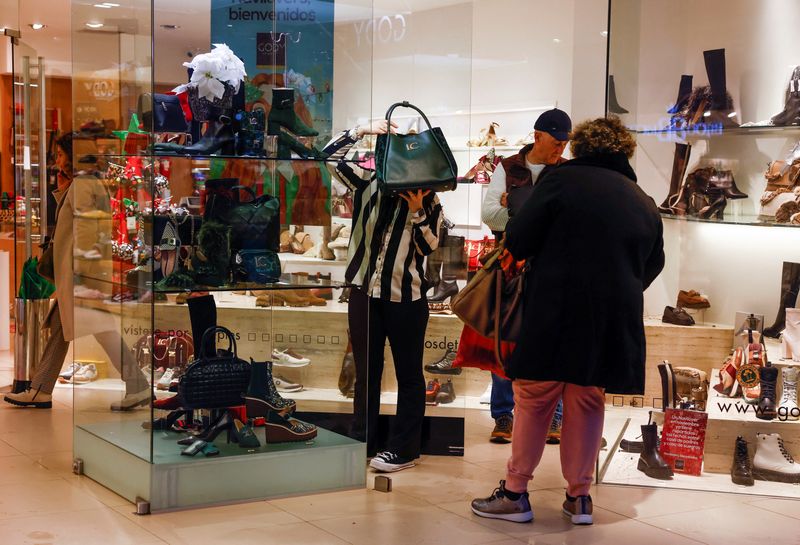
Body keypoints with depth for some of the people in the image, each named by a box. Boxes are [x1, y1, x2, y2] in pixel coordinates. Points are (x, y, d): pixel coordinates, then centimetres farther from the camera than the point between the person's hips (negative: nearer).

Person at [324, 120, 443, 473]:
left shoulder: (429, 202, -1)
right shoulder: (369, 184, 4)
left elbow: (428, 247, -8)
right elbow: (332, 155, -1)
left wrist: (417, 212, -19)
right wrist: (363, 130, -9)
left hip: (406, 297, -2)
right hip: (365, 291, 3)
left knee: (409, 375, 5)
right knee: (366, 373, 12)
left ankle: (403, 449, 13)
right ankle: (362, 443, 23)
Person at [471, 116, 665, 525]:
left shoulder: (563, 179, -2)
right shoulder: (644, 202, 13)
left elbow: (518, 241, -5)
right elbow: (653, 265, 18)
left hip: (557, 311, -4)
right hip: (616, 318, 5)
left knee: (534, 399, 5)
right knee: (588, 402, 14)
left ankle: (515, 493, 11)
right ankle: (579, 496, 19)